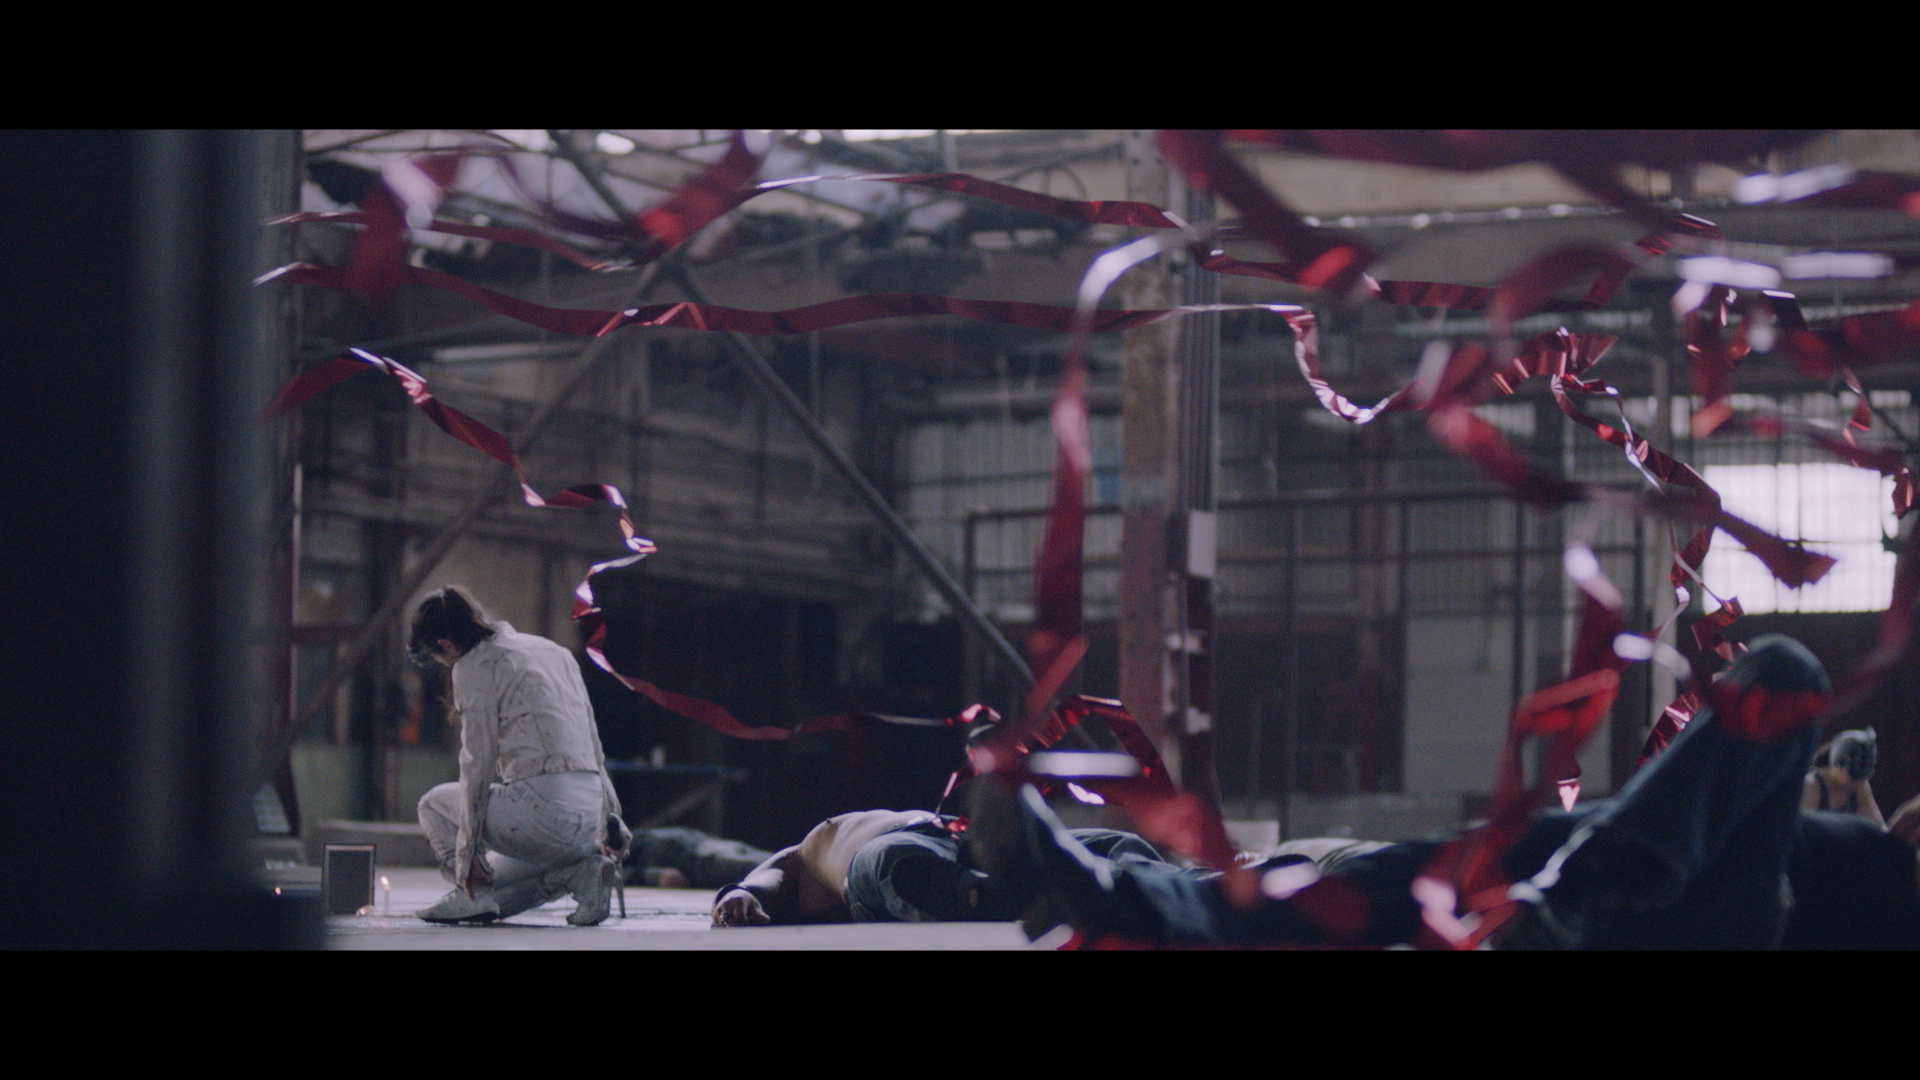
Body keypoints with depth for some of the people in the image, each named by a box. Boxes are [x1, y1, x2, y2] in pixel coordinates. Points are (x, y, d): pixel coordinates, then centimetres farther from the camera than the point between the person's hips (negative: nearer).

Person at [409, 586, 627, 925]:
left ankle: (474, 896, 6)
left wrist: (466, 853, 1)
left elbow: (478, 765, -5)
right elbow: (595, 749, 20)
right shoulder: (553, 651, 20)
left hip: (543, 808, -7)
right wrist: (606, 829, 24)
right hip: (589, 814, 7)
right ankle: (580, 870, 5)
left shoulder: (475, 668, -3)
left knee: (434, 804, 21)